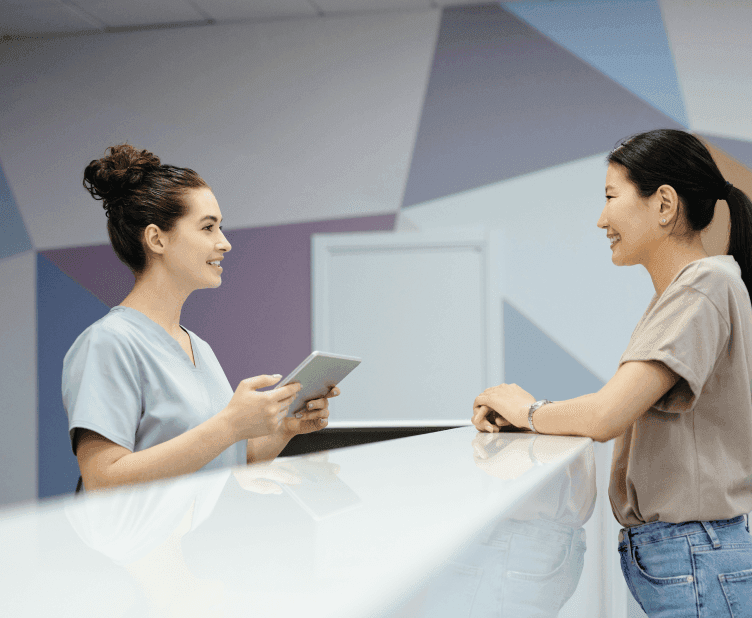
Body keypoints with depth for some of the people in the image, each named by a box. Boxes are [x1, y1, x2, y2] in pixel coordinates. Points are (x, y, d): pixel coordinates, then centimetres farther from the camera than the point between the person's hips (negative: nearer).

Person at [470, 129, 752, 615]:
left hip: (694, 568, -9)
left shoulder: (705, 285, -15)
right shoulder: (673, 296, 17)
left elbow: (607, 417, -23)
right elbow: (624, 416, 12)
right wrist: (512, 417, -1)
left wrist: (529, 411, -4)